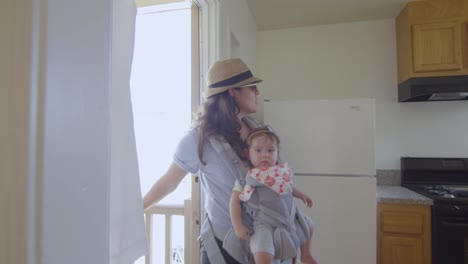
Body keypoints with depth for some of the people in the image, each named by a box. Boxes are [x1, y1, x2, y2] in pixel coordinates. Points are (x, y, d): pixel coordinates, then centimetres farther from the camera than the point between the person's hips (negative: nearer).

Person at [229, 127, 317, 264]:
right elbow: (235, 201, -14)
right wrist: (238, 226, -17)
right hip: (264, 224, -6)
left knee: (308, 225, 25)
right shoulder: (245, 178, -18)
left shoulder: (282, 171, -2)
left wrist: (301, 195, 25)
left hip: (289, 218, 6)